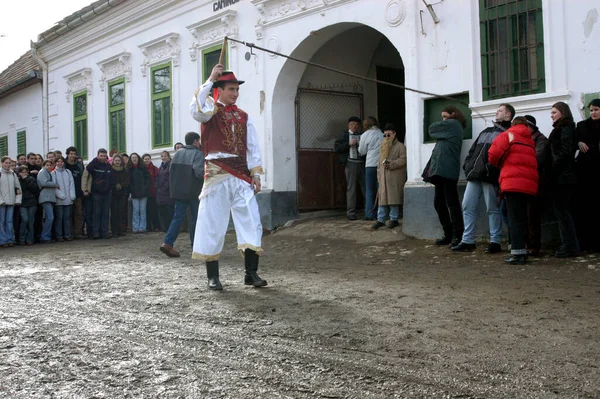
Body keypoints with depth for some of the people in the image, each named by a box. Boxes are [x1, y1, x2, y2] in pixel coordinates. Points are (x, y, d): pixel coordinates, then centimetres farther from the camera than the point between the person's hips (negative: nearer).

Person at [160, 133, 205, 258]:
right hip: (193, 191, -5)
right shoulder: (198, 154, -10)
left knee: (178, 217, 7)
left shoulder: (178, 153, 8)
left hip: (178, 191, 5)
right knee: (196, 218, 6)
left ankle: (167, 243, -6)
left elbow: (171, 171, 10)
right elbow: (199, 172, -23)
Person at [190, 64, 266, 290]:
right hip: (217, 174, -4)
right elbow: (195, 110, -22)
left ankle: (251, 273, 5)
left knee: (251, 222, -2)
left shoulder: (244, 117, 15)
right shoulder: (210, 111, 3)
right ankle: (212, 276, 8)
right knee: (212, 223, -1)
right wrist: (210, 80, -19)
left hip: (242, 175, 4)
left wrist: (256, 174, 2)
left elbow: (253, 148, 13)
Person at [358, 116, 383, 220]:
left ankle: (370, 214, 0)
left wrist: (359, 144, 24)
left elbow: (362, 151, 7)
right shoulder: (382, 134, 5)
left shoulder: (365, 135, -2)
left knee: (370, 190, 4)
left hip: (370, 165, -3)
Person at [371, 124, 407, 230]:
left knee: (394, 197, -4)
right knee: (382, 198, 3)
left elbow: (402, 160, -10)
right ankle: (380, 219, 6)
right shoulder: (383, 147, 20)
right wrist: (379, 175, 13)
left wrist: (391, 164, -19)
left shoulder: (400, 146, 0)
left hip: (395, 178, -6)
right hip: (383, 177, 6)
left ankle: (394, 219, 5)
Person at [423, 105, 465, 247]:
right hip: (441, 169, 10)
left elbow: (431, 129, 4)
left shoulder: (452, 124, -1)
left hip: (447, 170, -10)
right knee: (439, 203, 10)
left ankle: (458, 236, -9)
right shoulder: (452, 127, 26)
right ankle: (448, 235, 14)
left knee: (451, 202, -9)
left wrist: (440, 124, 22)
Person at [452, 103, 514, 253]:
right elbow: (473, 150, 26)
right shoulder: (486, 132, 27)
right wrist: (467, 165, 10)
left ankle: (495, 242, 4)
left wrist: (489, 169, -22)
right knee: (467, 206, 3)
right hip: (474, 175, 8)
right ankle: (467, 241, 8)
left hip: (489, 177, -7)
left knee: (493, 209, -2)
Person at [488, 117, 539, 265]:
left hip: (513, 183, -5)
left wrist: (499, 164, 17)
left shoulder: (507, 135, 4)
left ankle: (518, 253, -10)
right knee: (522, 218, 13)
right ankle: (522, 250, 17)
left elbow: (493, 156, -4)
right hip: (530, 185, 5)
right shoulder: (531, 141, 21)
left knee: (515, 219, -6)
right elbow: (533, 162, 15)